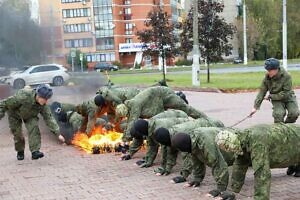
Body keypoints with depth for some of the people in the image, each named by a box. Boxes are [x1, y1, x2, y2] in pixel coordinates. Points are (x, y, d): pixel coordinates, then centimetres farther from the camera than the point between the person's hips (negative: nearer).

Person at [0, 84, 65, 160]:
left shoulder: (43, 105, -28)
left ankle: (35, 151, -21)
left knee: (34, 128, -21)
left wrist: (58, 134, -26)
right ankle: (20, 151, 25)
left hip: (30, 116, 2)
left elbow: (49, 118, -23)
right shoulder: (23, 96, -43)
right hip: (15, 114, -2)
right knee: (17, 133, -1)